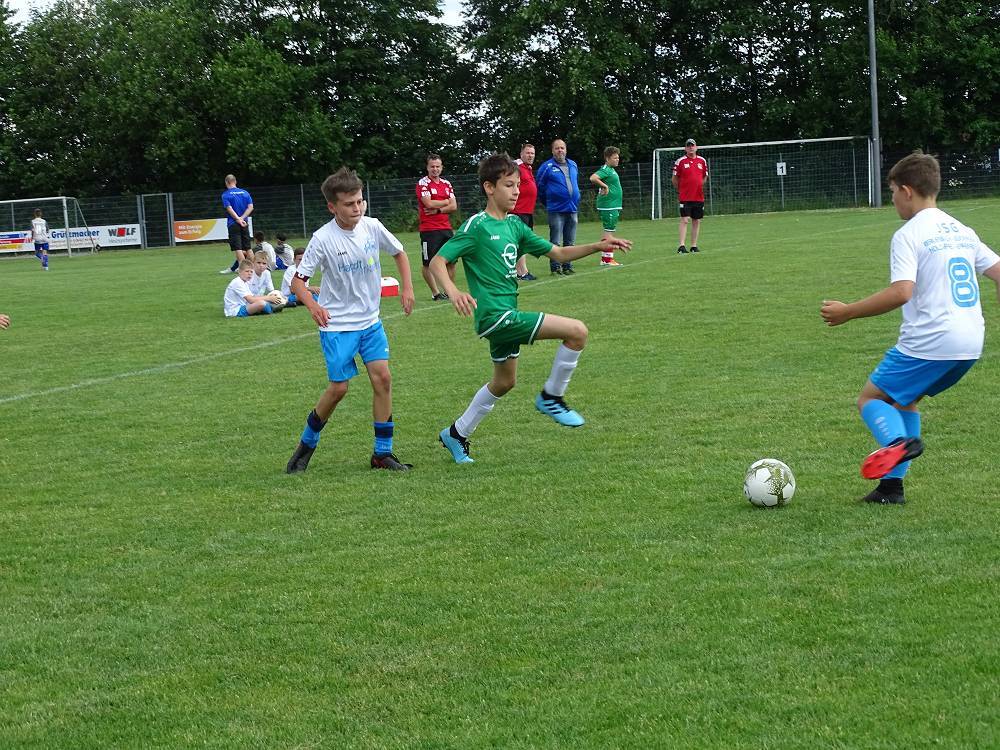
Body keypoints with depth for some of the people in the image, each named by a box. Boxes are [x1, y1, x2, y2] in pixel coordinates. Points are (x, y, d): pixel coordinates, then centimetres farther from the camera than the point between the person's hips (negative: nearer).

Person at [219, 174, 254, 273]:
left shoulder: (226, 195, -4)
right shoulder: (245, 193, 9)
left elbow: (229, 209, -16)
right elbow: (250, 207, 0)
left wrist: (238, 219, -15)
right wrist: (242, 218, -8)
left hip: (233, 224, -5)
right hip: (244, 223, 5)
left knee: (237, 248, -5)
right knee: (247, 248, 11)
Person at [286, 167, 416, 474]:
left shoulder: (372, 227, -5)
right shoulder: (323, 239, -17)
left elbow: (399, 252, 14)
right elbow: (298, 280, -16)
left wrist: (407, 287, 3)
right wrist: (312, 305, -34)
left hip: (370, 321, 4)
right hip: (337, 324, -4)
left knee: (382, 377, -7)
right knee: (339, 387, -5)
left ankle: (383, 453, 1)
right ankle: (306, 445, 18)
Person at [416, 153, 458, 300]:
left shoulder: (447, 184, 13)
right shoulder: (422, 183, -4)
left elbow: (454, 206, 5)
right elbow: (429, 203, -16)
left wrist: (437, 210, -11)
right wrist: (446, 202, -1)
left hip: (446, 228, 6)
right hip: (429, 229, -6)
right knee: (428, 263, -3)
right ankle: (435, 293, 6)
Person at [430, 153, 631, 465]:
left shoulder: (514, 225, 12)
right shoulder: (476, 226, -12)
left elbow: (557, 253, 15)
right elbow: (438, 261, -16)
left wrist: (598, 247, 2)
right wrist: (453, 292, -36)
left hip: (506, 315, 9)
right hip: (494, 314, -9)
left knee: (504, 382, 23)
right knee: (577, 331, -16)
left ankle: (456, 434, 35)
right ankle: (551, 397, 0)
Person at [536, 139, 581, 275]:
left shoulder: (573, 165, 11)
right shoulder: (547, 167, -6)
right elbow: (539, 186, 2)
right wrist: (548, 202, 10)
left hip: (572, 208, 5)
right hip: (556, 211, -5)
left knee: (570, 242, 9)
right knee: (555, 242, -5)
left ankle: (567, 266, 17)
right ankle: (555, 267, -1)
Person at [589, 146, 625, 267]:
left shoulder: (611, 170, 16)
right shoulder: (605, 170, -14)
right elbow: (593, 178, -29)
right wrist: (604, 186, -24)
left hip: (613, 206, 10)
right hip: (608, 206, -10)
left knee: (609, 232, 13)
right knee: (609, 231, -9)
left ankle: (605, 258, 18)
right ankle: (607, 259, -9)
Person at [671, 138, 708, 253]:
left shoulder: (702, 161, 9)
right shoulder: (680, 161, -2)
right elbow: (674, 179, 5)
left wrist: (698, 187, 13)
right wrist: (680, 190, 9)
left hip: (699, 197, 4)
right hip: (685, 197, -4)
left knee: (696, 221, 7)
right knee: (685, 220, -11)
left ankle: (694, 246, 13)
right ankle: (682, 246, -13)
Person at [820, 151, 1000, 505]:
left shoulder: (908, 235, -9)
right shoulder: (962, 231, 15)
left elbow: (901, 291, -21)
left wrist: (847, 312, -13)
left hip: (929, 341, -8)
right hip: (971, 344, 8)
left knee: (870, 399, 6)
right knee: (905, 398, 24)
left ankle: (898, 440, -26)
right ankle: (892, 483, 16)